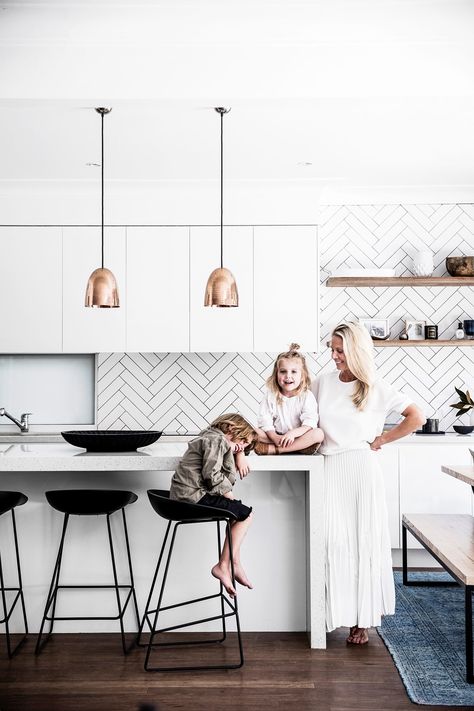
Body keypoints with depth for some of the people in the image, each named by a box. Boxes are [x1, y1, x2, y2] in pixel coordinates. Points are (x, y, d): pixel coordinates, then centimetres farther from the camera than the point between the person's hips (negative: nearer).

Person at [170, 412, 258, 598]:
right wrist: (228, 494, -5)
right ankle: (223, 566, -1)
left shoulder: (210, 438, 26)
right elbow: (212, 475, -18)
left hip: (183, 496, 10)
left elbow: (228, 480, 21)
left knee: (237, 512, 19)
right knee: (245, 514, -2)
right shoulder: (217, 439, -6)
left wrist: (229, 452, 12)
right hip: (194, 497, -10)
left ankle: (235, 565, 13)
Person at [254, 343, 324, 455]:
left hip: (298, 437, -1)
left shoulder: (307, 396, -2)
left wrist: (293, 433, -30)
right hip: (275, 436, 1)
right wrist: (275, 437, -24)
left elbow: (309, 424, -13)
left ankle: (273, 449, -29)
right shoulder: (271, 395, 2)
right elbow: (265, 421, -6)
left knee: (318, 433, -29)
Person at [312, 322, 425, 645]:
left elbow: (417, 417, -3)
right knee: (336, 542, -3)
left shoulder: (376, 388, -1)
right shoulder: (323, 382, 8)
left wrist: (382, 439, -2)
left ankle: (363, 619, 10)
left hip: (362, 468, -2)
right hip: (331, 469, 2)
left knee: (365, 542, 2)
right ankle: (341, 612, 5)